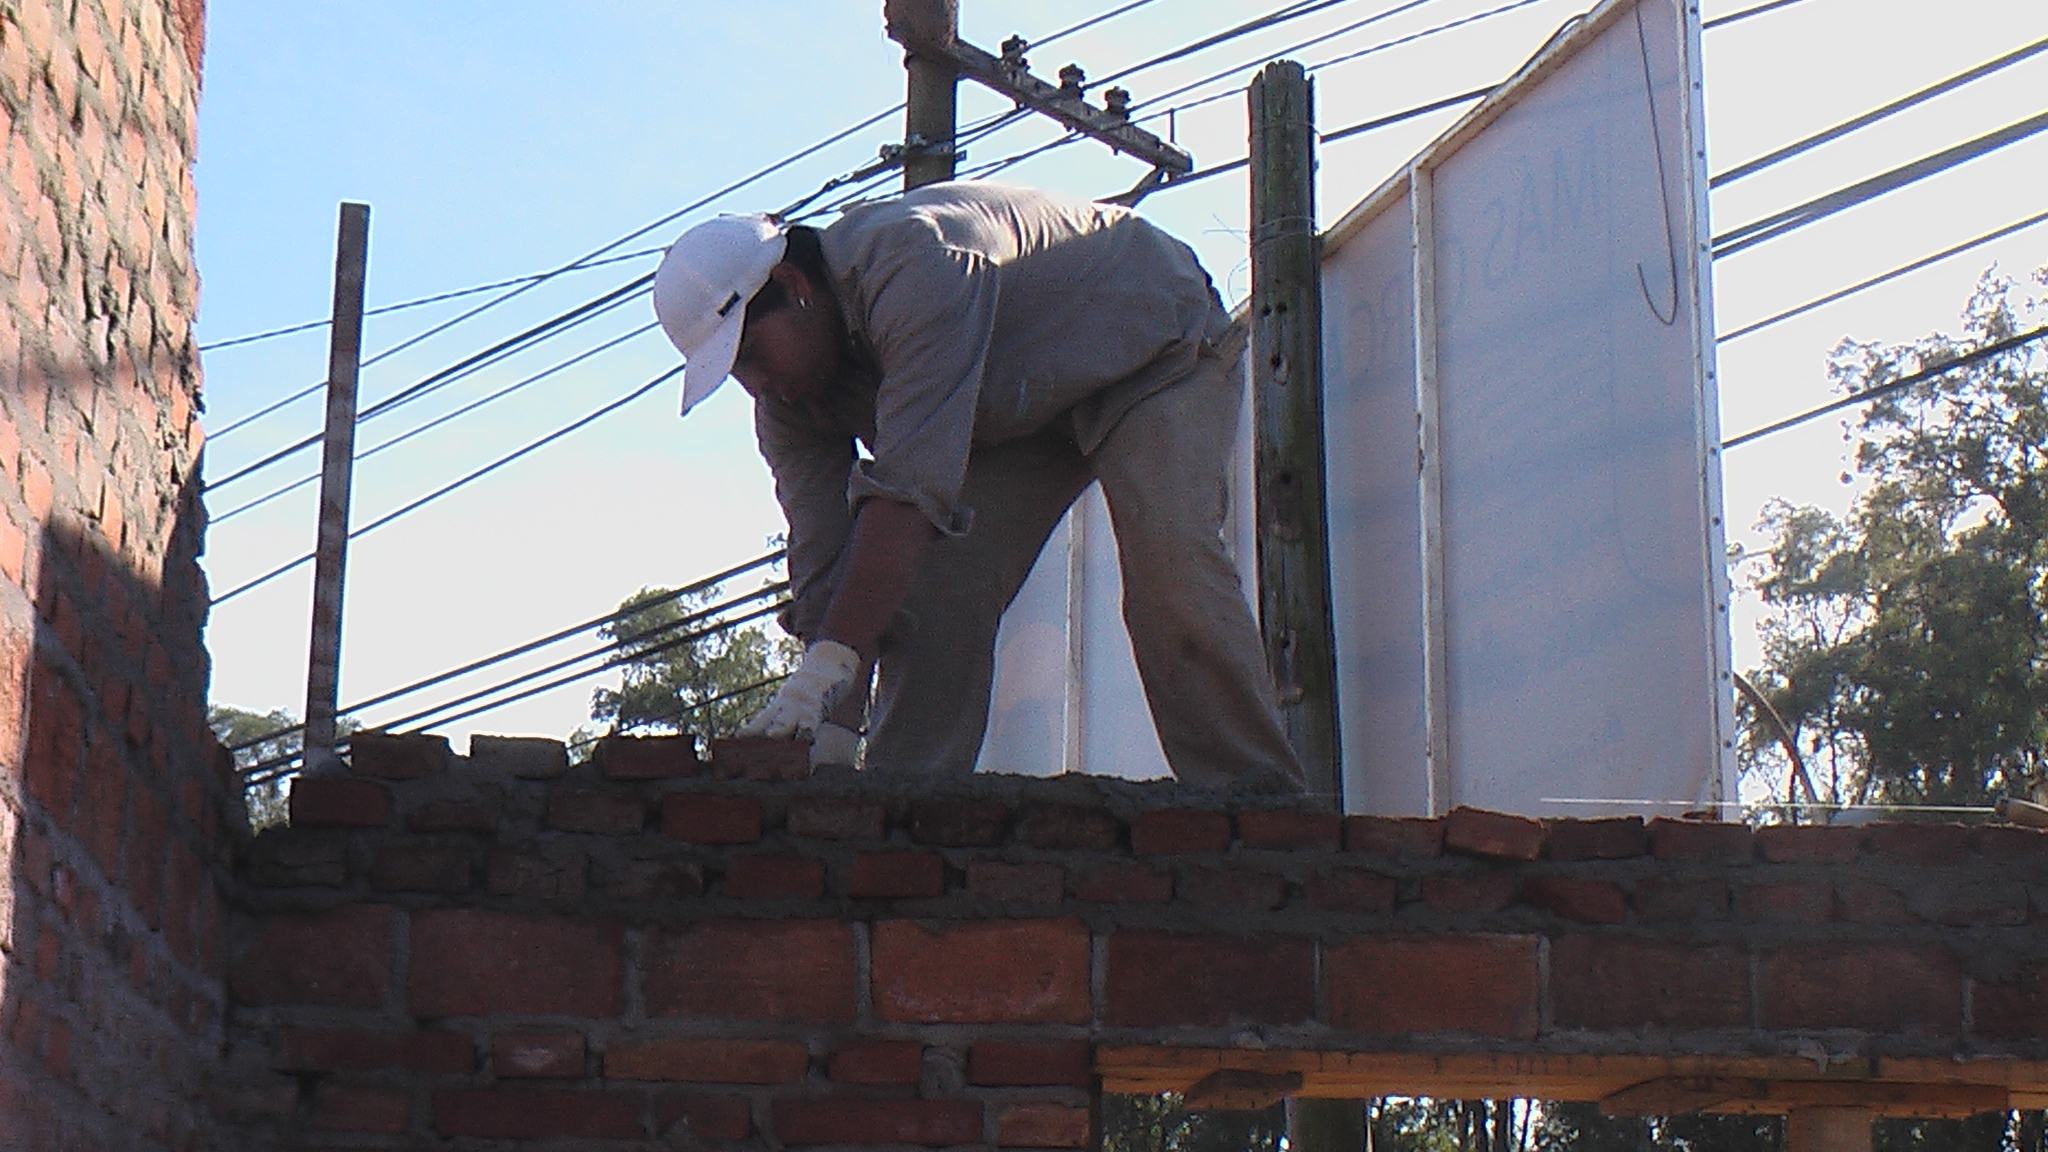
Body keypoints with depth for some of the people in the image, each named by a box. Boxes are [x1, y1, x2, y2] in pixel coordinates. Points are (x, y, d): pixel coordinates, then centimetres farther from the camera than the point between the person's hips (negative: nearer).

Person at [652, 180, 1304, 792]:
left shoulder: (912, 263, -39)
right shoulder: (788, 402, -12)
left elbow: (909, 485, -46)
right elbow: (826, 570, -14)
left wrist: (825, 668, -50)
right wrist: (833, 734, -26)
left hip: (1159, 348, -7)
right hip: (1022, 407, 8)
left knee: (1170, 571, -26)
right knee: (934, 583, -11)